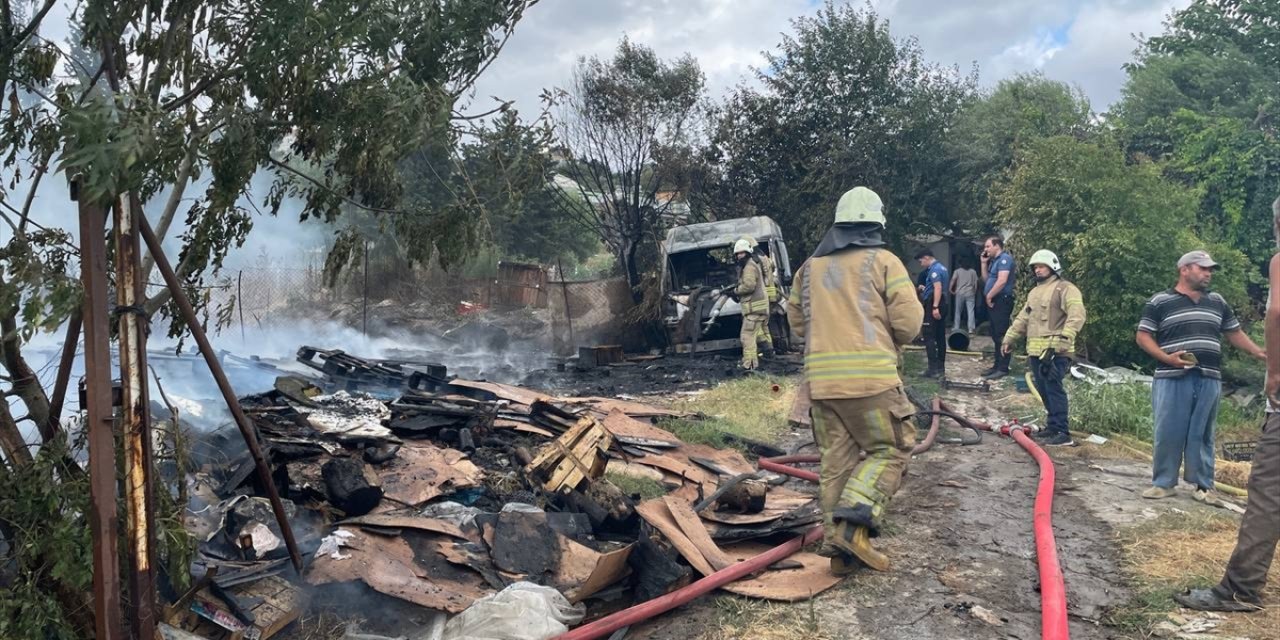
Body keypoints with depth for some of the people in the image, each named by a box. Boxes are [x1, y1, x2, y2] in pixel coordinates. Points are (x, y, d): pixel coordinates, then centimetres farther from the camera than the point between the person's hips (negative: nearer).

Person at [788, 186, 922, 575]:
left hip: (821, 377, 5)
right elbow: (908, 323, -4)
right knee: (889, 451, 8)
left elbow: (797, 321, 19)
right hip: (870, 375, -5)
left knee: (835, 461, 11)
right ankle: (854, 521, -9)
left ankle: (838, 546, 13)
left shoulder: (810, 267, 14)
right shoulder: (884, 262, 0)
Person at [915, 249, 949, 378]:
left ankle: (934, 369, -11)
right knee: (940, 337, 10)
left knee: (929, 337, -8)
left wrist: (935, 307, -29)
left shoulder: (934, 269, -14)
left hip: (933, 305, -10)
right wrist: (926, 289, 27)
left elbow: (938, 288, -25)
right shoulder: (942, 268, 18)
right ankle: (941, 368, 14)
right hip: (942, 304, 10)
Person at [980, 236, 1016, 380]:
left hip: (1001, 301, -10)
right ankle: (998, 365, 20)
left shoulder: (1004, 258, -13)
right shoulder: (994, 260, 18)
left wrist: (989, 296, -13)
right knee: (996, 335, 13)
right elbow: (986, 279, 25)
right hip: (994, 302, 10)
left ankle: (1003, 368, -7)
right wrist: (984, 263, 14)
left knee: (1001, 335, -9)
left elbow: (1002, 281, -22)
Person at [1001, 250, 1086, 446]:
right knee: (1044, 391, 11)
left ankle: (1061, 433, -11)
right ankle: (1053, 426, 20)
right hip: (1035, 351, 9)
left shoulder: (1065, 289, -4)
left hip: (1055, 351, -8)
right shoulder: (1034, 292, 24)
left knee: (1054, 389, -12)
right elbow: (1022, 319, 30)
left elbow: (1077, 315, -18)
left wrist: (1065, 337, -29)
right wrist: (1009, 339, 28)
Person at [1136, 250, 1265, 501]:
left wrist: (1259, 352, 11)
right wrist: (1165, 358, -15)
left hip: (1209, 379, 4)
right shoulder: (1160, 302, 0)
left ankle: (1204, 485, 15)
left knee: (1202, 434, 7)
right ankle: (1163, 483, 8)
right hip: (1172, 379, -4)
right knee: (1168, 433, -2)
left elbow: (1234, 333, 23)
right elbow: (1143, 336, -1)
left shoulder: (1217, 302, 16)